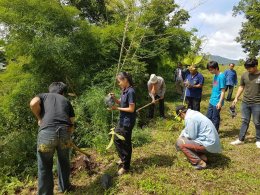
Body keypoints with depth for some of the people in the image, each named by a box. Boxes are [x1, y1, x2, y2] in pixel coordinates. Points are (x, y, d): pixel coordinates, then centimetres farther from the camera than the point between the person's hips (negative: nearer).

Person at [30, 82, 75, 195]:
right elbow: (71, 124, 21)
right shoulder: (66, 101, 27)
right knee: (64, 162, 25)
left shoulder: (43, 95, 24)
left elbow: (33, 104, -1)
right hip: (64, 132, 3)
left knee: (45, 167, 15)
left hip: (47, 132, -2)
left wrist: (39, 118, 14)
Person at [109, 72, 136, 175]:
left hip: (128, 122, -9)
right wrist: (114, 98, -4)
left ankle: (125, 166, 23)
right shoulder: (124, 90, 6)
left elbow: (131, 109, -22)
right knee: (117, 139, 21)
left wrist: (117, 108, -17)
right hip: (122, 120, 9)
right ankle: (123, 158, 42)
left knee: (126, 143, 5)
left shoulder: (131, 91, -21)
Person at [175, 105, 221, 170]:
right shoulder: (194, 113, 10)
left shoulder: (189, 118, -19)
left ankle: (199, 163, -5)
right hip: (212, 141, 10)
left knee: (180, 142, -8)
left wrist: (183, 135, 4)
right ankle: (202, 157, 12)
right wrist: (181, 135, 21)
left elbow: (191, 136, -15)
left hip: (208, 144, -10)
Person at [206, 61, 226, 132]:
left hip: (217, 102, -8)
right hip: (212, 101, 8)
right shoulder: (215, 76, 8)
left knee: (215, 119, 5)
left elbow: (223, 91, -17)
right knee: (208, 117, 16)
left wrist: (220, 102, -19)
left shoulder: (221, 76, -17)